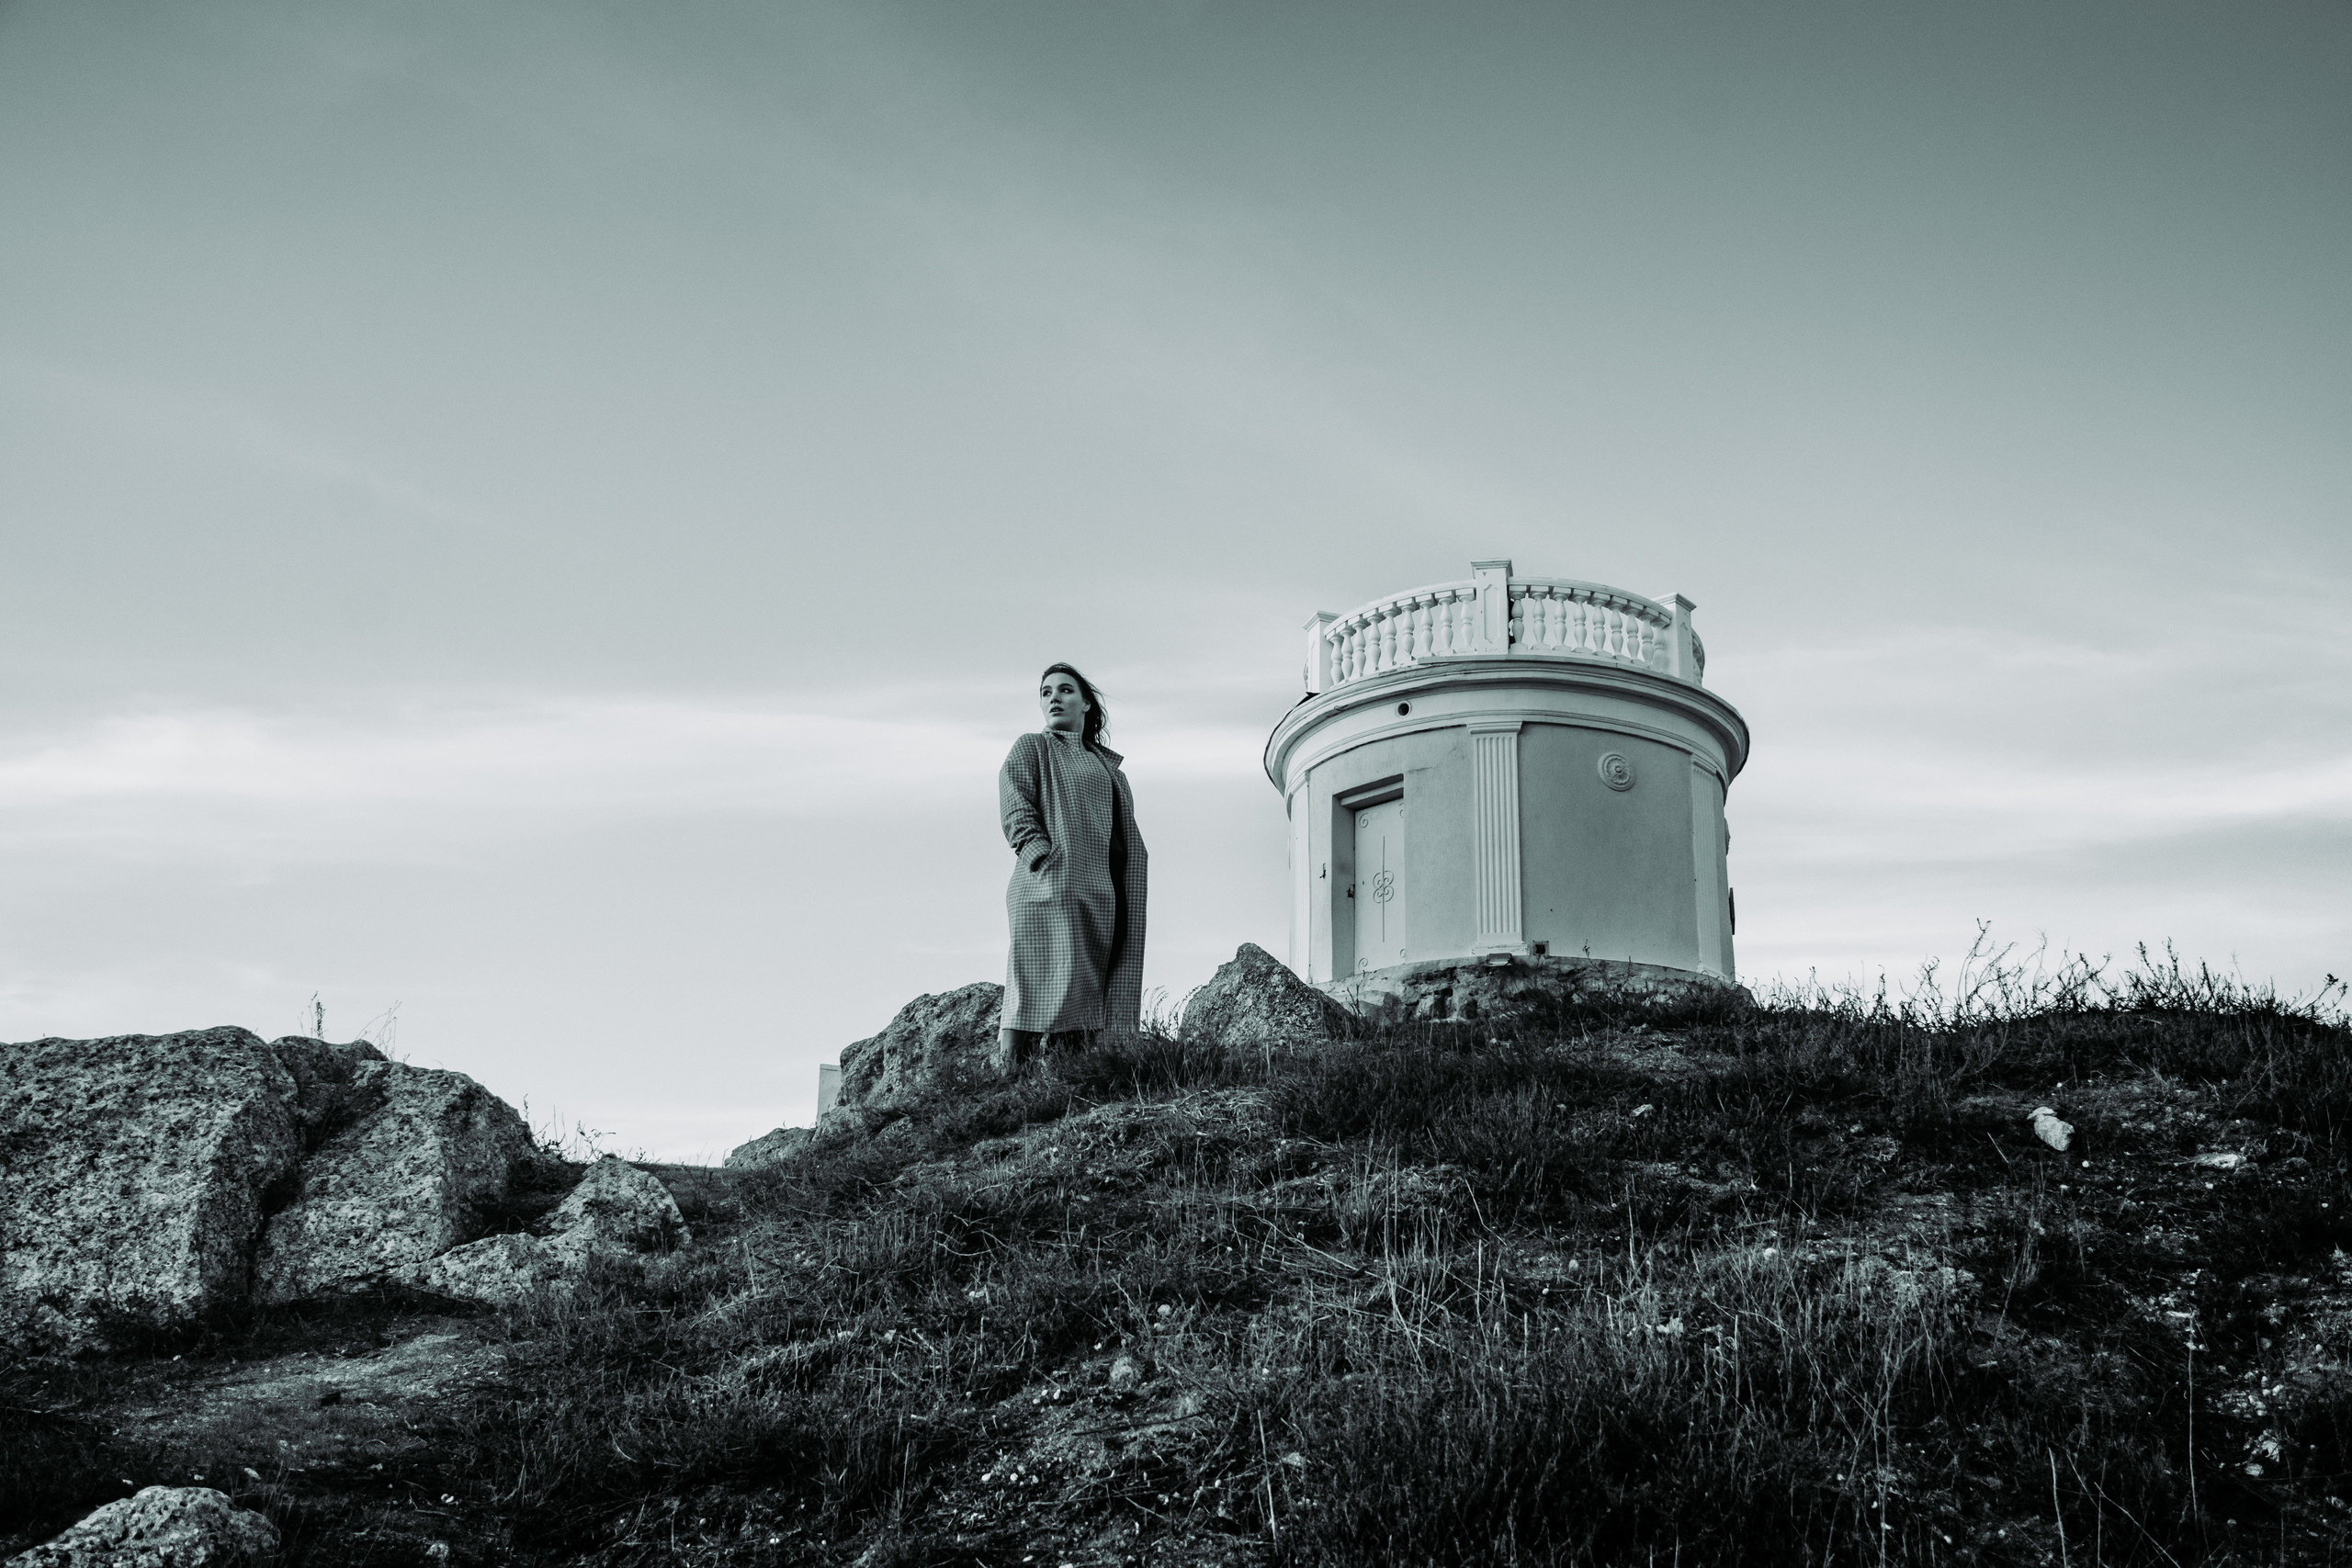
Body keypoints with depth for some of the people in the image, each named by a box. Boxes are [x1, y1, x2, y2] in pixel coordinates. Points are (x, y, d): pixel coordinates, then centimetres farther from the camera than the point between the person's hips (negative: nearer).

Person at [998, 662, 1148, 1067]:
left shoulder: (1107, 764, 26)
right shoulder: (1029, 749, 12)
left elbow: (1129, 840, 22)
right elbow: (1016, 813, -3)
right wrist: (1049, 860, -17)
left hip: (1098, 892, 5)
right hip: (1048, 884, -5)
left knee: (1085, 1002, -2)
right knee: (1040, 992, -14)